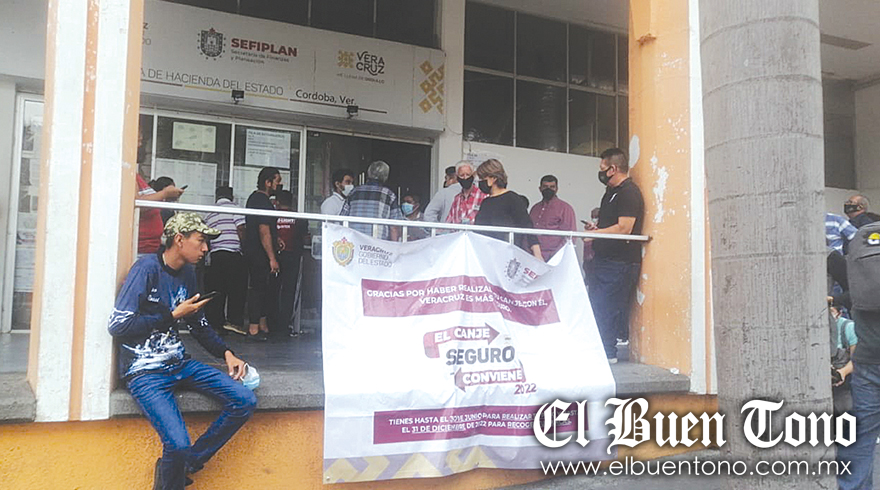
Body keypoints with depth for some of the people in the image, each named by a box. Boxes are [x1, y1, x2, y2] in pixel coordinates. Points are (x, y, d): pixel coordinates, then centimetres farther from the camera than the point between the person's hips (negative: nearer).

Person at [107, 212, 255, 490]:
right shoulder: (147, 268, -12)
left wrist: (226, 353, 8)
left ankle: (187, 463, 4)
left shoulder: (187, 272, 10)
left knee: (245, 401, -5)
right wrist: (173, 316, -12)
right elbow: (117, 325, -16)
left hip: (180, 363, 7)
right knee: (178, 446, -25)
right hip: (145, 371, -7)